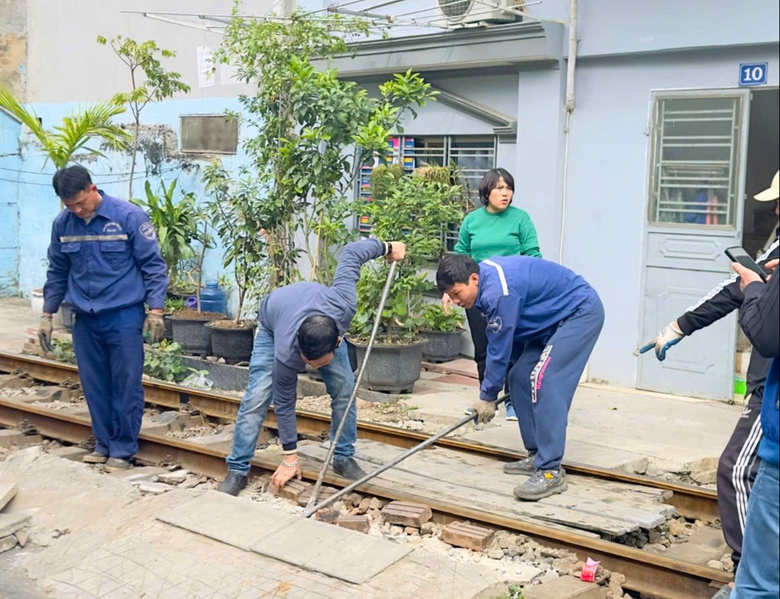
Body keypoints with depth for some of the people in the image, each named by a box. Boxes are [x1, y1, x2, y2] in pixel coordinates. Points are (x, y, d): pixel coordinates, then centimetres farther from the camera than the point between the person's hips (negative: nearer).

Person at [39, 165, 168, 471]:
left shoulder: (128, 216, -10)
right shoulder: (62, 224, 2)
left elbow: (153, 265, -7)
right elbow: (57, 272, 13)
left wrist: (155, 310, -12)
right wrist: (47, 314, 12)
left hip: (124, 317, -4)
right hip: (85, 320, 4)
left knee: (126, 387, 1)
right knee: (94, 387, 10)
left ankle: (123, 449, 13)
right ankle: (103, 444, 24)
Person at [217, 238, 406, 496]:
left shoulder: (343, 304, -44)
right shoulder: (286, 353, -43)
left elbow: (351, 252, -28)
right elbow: (284, 403, -27)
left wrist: (386, 248, -9)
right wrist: (290, 458, -19)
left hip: (323, 325, 3)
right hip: (273, 327, -3)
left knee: (344, 389, -9)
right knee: (257, 396, -16)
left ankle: (343, 458, 6)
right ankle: (237, 471, -6)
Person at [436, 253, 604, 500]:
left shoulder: (498, 292, -29)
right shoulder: (486, 278, 1)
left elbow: (499, 349, -20)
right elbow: (507, 338, 11)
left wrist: (487, 397, -9)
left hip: (581, 313, -10)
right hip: (555, 320, 10)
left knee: (543, 381, -21)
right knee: (519, 379, 5)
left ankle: (551, 471, -20)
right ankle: (538, 456, 13)